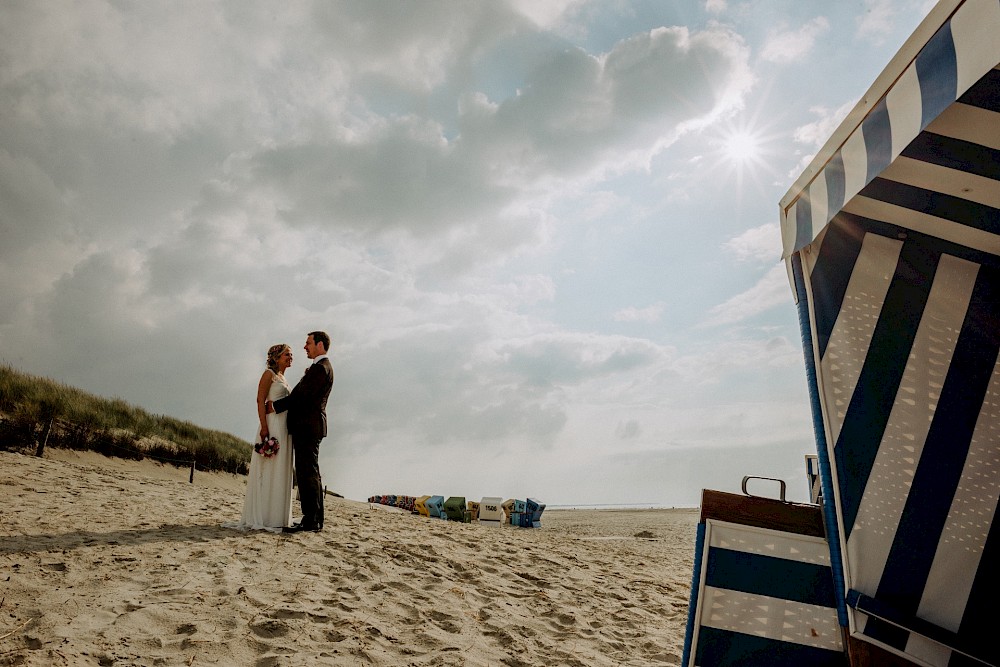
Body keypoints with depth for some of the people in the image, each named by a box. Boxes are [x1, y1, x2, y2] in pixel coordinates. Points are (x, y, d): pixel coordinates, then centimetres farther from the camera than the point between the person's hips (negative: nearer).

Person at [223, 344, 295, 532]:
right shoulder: (269, 374, -3)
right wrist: (264, 426, -23)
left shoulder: (283, 379, 21)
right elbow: (260, 401, -12)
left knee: (281, 472, 7)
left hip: (285, 428, 9)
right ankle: (261, 518, -6)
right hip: (272, 425, -9)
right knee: (267, 471, -8)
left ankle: (277, 517, 10)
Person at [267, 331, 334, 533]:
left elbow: (302, 395, -18)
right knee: (305, 473, 11)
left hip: (308, 426, -11)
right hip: (306, 427, 11)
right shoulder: (321, 367, 22)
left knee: (309, 473, -9)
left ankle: (313, 521, -8)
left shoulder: (321, 367, -12)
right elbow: (302, 395, 21)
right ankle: (311, 519, 14)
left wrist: (275, 406, -10)